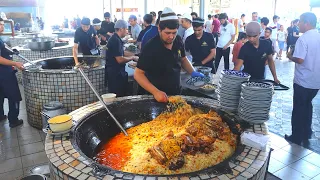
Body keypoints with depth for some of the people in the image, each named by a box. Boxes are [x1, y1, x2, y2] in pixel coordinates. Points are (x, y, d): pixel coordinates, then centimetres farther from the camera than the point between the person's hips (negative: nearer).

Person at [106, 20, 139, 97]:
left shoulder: (115, 39, 12)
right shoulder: (116, 41, -19)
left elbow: (122, 53, 22)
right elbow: (120, 59, -24)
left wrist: (134, 56, 15)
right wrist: (132, 58, -9)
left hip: (116, 72, 10)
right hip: (115, 74, -10)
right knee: (119, 97, -3)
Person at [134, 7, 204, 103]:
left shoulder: (178, 41, -7)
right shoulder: (150, 48, -23)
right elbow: (138, 74, -20)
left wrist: (193, 72, -4)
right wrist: (155, 92, -31)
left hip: (176, 93, 5)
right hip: (157, 96, -5)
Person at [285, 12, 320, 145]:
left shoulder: (303, 39, -18)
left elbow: (299, 60, -24)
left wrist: (289, 56, -5)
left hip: (303, 81, -7)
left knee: (299, 108, 6)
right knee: (307, 105, 21)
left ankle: (297, 137, 16)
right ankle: (306, 134, 31)